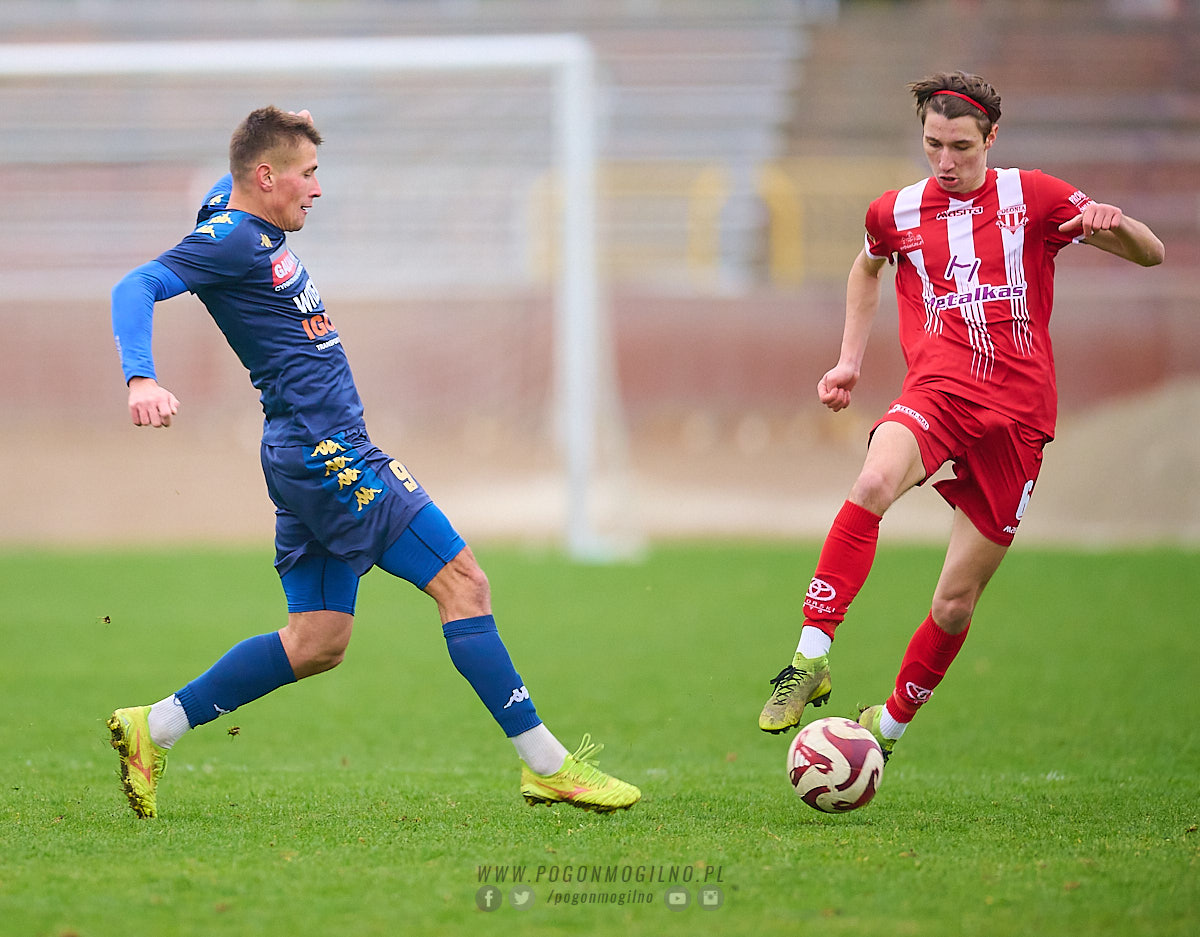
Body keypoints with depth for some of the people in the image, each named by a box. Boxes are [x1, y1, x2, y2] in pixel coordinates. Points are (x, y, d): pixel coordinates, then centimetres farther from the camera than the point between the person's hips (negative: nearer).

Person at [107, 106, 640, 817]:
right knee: (463, 582, -10)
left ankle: (153, 730, 11)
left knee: (318, 643, 10)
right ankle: (548, 765, -9)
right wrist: (141, 380, -39)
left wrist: (286, 134, 35)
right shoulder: (230, 238, -12)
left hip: (315, 459, 11)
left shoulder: (245, 219, 16)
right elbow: (137, 288, -25)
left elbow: (225, 184, 41)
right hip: (324, 447, -11)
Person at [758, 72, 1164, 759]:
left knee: (956, 603, 1)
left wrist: (1115, 222, -18)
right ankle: (811, 658, -36)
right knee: (874, 483, -36)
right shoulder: (898, 212, 10)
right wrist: (850, 360, 25)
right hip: (937, 393, 0)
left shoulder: (1031, 198, 4)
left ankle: (890, 724, 25)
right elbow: (868, 268, 35)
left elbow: (1151, 254, 4)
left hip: (1016, 417, 0)